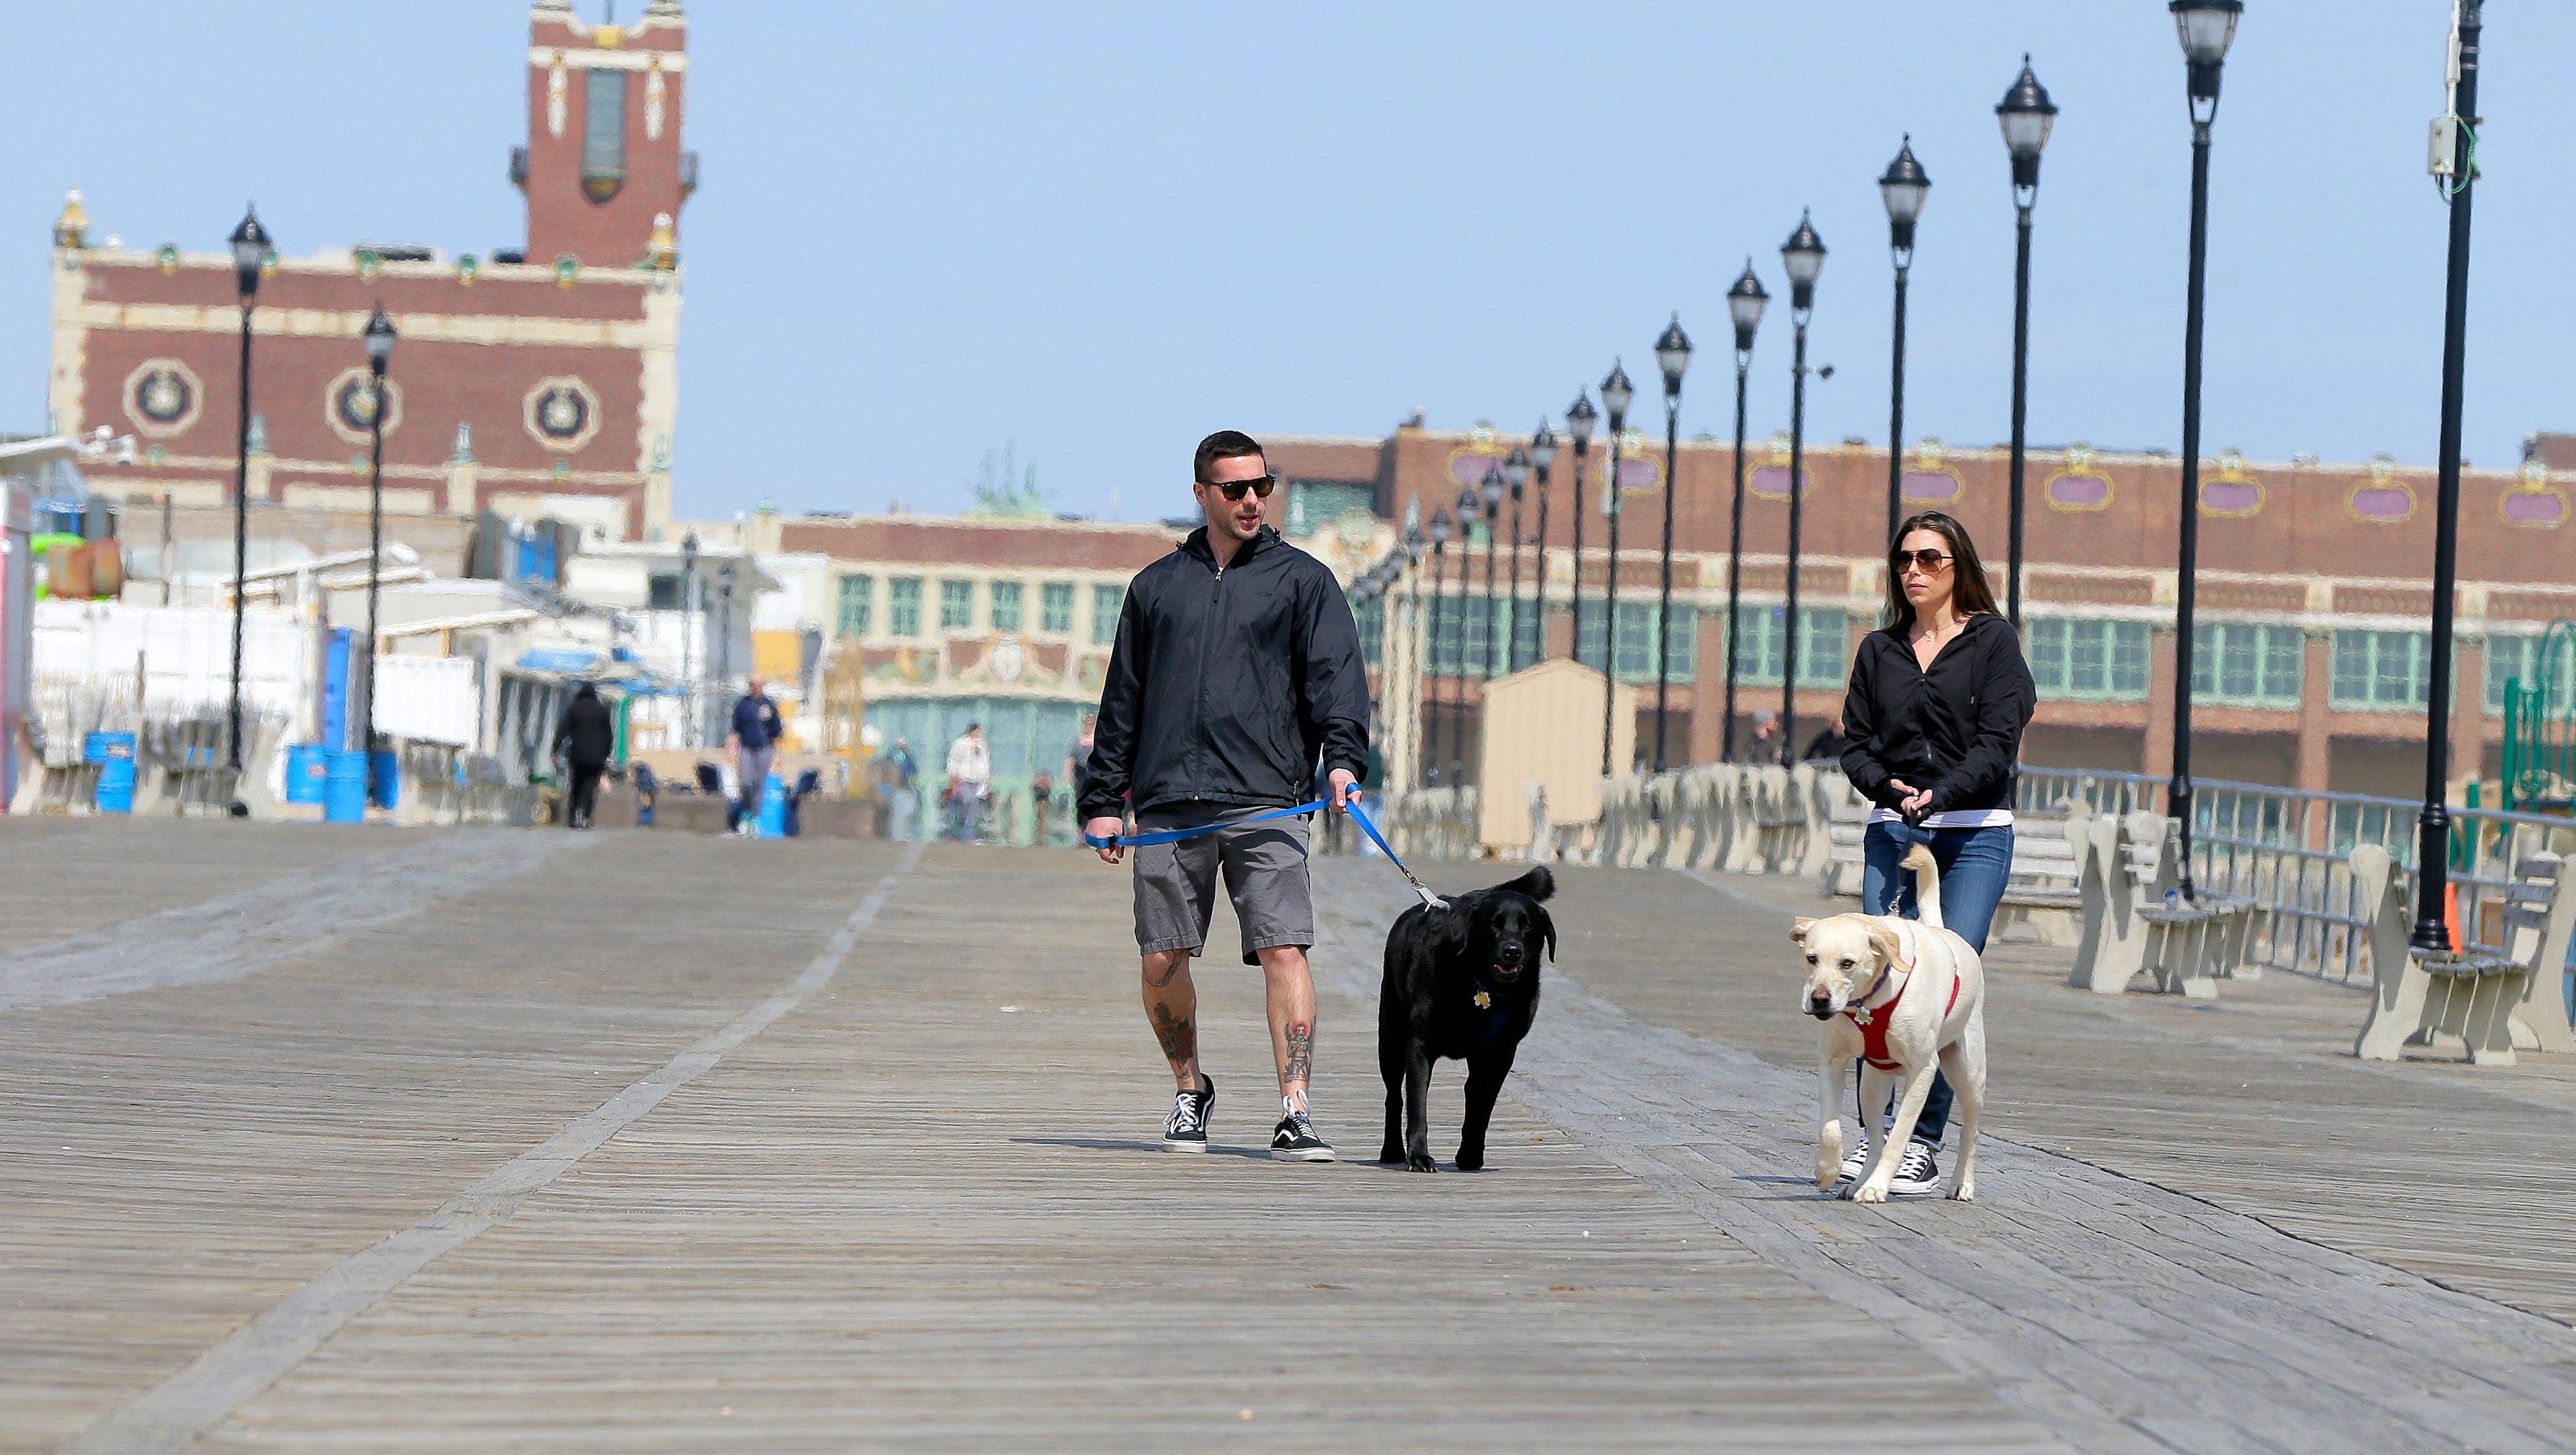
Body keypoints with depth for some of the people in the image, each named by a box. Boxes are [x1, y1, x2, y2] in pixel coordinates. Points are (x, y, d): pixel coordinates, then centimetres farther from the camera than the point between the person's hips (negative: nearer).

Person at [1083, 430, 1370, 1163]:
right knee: (1163, 961, 2)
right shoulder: (1156, 586, 16)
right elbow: (1122, 699, 19)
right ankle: (1189, 1090, 24)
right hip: (1169, 807, 3)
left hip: (1265, 803, -2)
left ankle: (1295, 1112, -14)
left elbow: (1335, 674, -2)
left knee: (1282, 950, -13)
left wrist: (1344, 757, -19)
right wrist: (1102, 799, 13)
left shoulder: (1303, 580, 9)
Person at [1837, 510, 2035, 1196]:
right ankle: (1869, 1130, -8)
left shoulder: (1993, 640, 3)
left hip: (1975, 834, -3)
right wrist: (1888, 788, -12)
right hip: (1892, 830, 3)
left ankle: (1924, 1145, -8)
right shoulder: (1879, 650, 15)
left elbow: (1998, 741, -6)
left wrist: (1939, 795, -20)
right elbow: (1856, 744, 9)